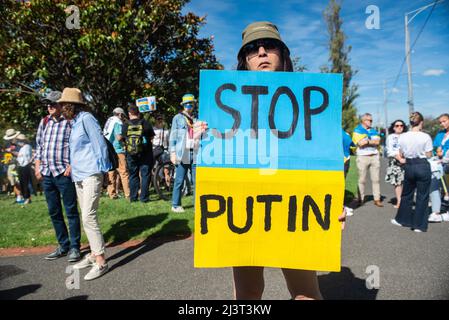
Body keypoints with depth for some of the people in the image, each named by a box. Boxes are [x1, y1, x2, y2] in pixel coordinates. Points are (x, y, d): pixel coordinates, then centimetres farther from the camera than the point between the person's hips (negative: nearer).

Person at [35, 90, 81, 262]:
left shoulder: (70, 122, -5)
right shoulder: (44, 122, 13)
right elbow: (39, 145, 19)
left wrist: (71, 166, -14)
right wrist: (37, 166, 10)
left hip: (64, 172, -7)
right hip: (46, 173, 7)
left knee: (71, 211, 1)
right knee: (54, 212, 13)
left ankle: (74, 247, 11)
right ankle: (63, 246, 25)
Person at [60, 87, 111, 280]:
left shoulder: (86, 118, -9)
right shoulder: (75, 123, 17)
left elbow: (99, 143, -13)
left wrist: (103, 169, -12)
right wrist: (72, 167, 16)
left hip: (91, 175, -9)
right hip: (79, 176, 9)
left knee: (88, 217, -13)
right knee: (86, 217, 12)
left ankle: (101, 262, -7)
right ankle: (94, 254, 22)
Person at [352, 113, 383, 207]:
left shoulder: (373, 131, 18)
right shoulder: (357, 130, 3)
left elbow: (378, 141, 2)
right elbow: (360, 143, -12)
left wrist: (367, 141, -8)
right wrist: (373, 141, -2)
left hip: (375, 156, 4)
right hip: (363, 157, -4)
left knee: (376, 179, 3)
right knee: (362, 179, -1)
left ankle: (377, 199, 7)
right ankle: (360, 199, 5)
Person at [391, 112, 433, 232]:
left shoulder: (403, 136, -3)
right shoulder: (425, 137, -12)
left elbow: (400, 154, 3)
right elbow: (429, 155, -5)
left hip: (409, 167, 3)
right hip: (423, 167, -3)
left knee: (406, 194, 19)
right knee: (422, 196, 7)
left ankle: (401, 219, 29)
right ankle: (419, 225, 13)